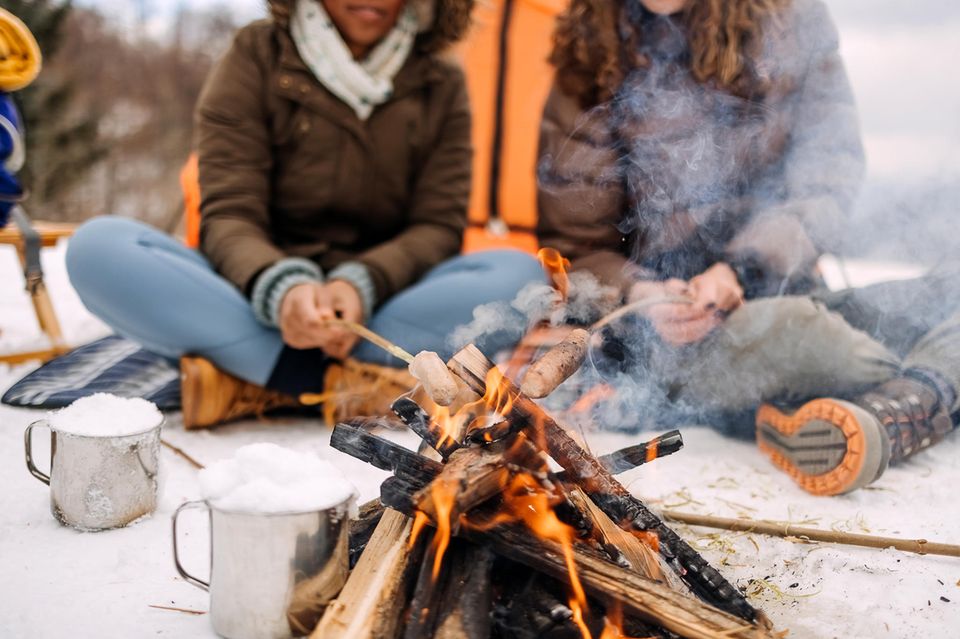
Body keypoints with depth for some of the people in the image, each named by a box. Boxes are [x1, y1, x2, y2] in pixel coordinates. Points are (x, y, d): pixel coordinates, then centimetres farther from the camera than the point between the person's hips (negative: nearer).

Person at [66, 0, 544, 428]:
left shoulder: (441, 86, 7)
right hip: (256, 298, 0)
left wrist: (362, 284, -22)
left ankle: (250, 381, -26)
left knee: (521, 276, -25)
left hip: (376, 304, 1)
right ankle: (342, 381, -28)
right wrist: (278, 287, -30)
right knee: (97, 248, -25)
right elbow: (228, 217, -7)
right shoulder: (256, 59, 1)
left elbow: (438, 227, 0)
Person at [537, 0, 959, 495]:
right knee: (784, 326, -34)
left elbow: (830, 174, -1)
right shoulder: (593, 64, -1)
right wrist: (639, 296, -20)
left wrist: (745, 269, -18)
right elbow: (575, 246, 2)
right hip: (671, 338, -3)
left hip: (783, 294, 4)